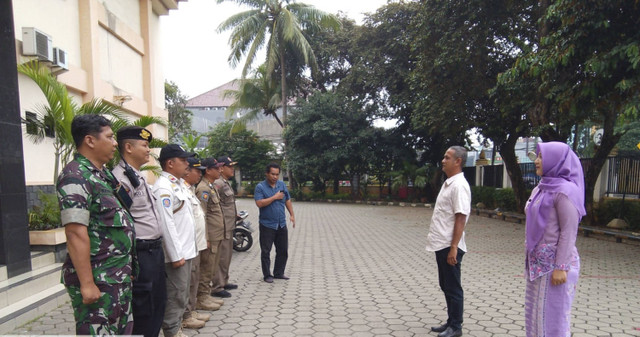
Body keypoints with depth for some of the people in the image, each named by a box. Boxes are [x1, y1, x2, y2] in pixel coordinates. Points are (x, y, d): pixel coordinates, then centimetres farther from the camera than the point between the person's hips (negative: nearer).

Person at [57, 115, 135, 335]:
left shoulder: (104, 174, 11)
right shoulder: (76, 176, -17)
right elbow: (76, 233, -22)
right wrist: (87, 284, -22)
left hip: (120, 276, 9)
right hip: (97, 280, -9)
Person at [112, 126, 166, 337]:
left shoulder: (139, 176, 14)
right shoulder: (121, 177, -17)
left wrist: (157, 246, 17)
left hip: (154, 250, 10)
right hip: (140, 253, -10)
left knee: (158, 302, 20)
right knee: (142, 309, 4)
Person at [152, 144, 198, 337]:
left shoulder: (178, 184, 13)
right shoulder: (164, 187, -17)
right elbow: (166, 224, -22)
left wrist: (184, 251, 18)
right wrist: (175, 255, -20)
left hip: (185, 250, 10)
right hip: (176, 253, -10)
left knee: (182, 295, 19)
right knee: (175, 297, 2)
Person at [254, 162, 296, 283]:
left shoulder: (282, 185, 7)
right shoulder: (260, 187, -9)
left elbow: (287, 201, 14)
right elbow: (259, 203, -21)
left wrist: (292, 215, 8)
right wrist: (275, 197, -18)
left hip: (282, 224, 5)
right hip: (267, 225, -5)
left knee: (283, 250, 11)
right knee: (266, 251, 3)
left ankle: (279, 273, 26)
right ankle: (267, 275, 17)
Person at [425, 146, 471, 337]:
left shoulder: (459, 185, -17)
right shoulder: (448, 183, 12)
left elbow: (460, 218, -21)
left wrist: (453, 247, -23)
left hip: (449, 246, -9)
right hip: (441, 244, 9)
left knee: (453, 288, 4)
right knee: (446, 286, 18)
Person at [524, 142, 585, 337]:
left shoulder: (564, 190, -14)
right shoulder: (542, 188, 11)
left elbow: (569, 231, -17)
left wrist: (561, 267, -18)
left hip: (554, 263, -8)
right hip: (538, 261, 8)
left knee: (552, 314, 3)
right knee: (534, 312, 16)